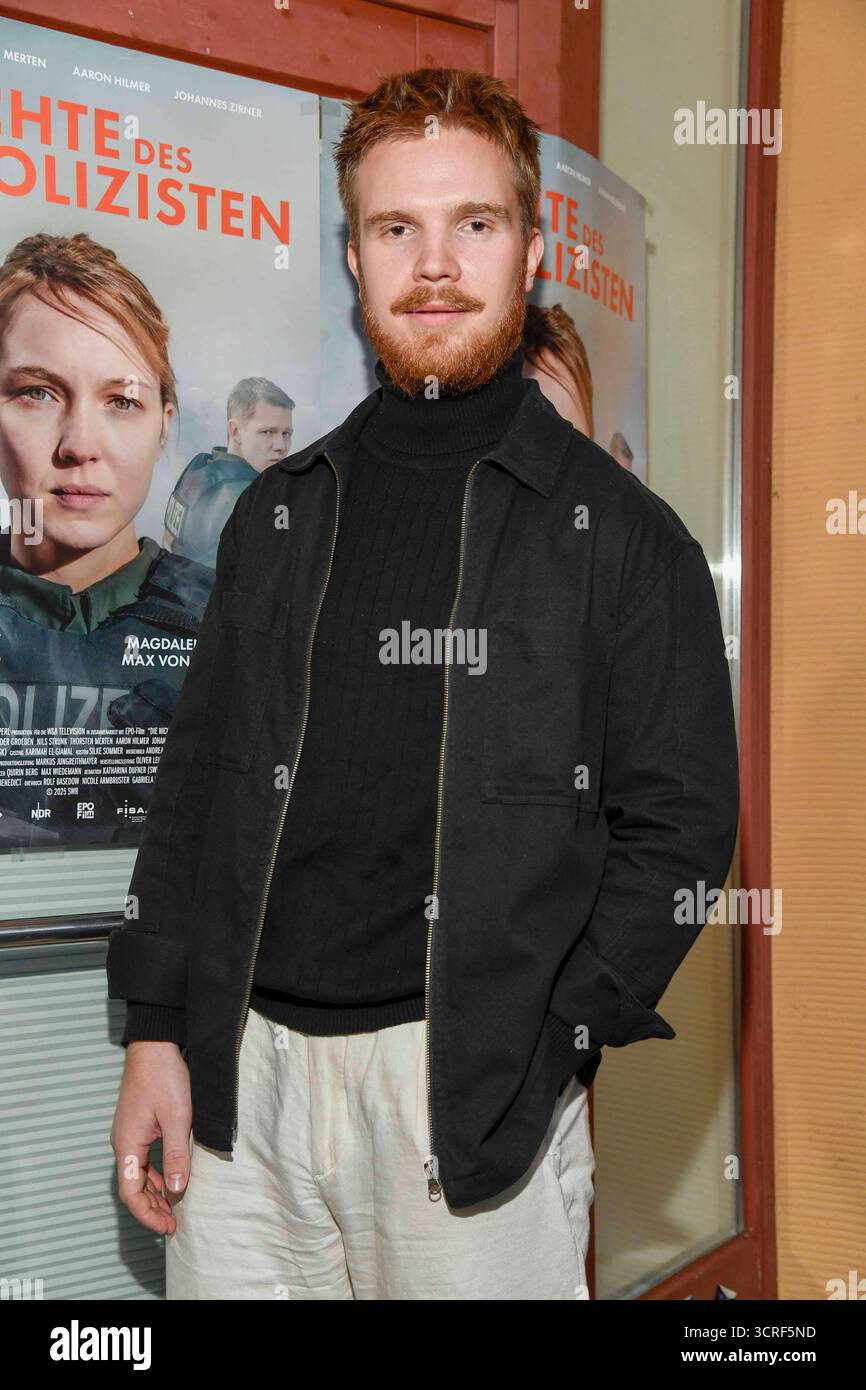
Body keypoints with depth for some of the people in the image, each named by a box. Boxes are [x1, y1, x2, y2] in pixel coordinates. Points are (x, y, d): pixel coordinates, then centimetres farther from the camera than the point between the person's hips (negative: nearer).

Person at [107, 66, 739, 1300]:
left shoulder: (618, 533, -1)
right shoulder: (279, 515, 11)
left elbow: (679, 821, -3)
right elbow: (197, 783, 12)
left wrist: (537, 1053, -11)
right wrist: (155, 1031, 5)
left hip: (475, 1092, -3)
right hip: (240, 1070, 4)